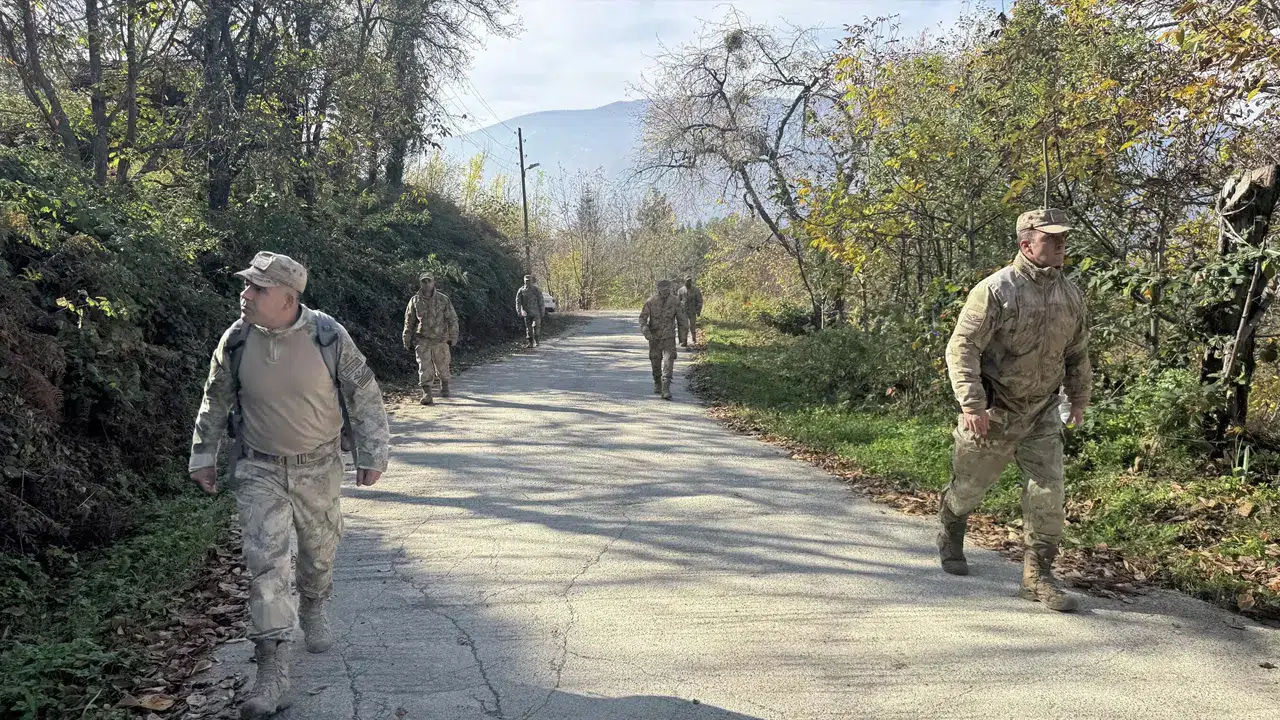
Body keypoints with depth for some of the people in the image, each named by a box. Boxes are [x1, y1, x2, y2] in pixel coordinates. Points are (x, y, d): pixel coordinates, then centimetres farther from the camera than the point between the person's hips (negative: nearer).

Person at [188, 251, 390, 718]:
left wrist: (372, 453, -4)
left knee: (320, 549, 17)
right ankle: (273, 673, -6)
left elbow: (363, 395, -6)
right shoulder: (236, 340, -10)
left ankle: (314, 613, 48)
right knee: (266, 562, -9)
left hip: (318, 468, 0)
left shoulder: (328, 336, -16)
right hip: (259, 470, 0)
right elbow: (215, 401, 6)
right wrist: (202, 457, 8)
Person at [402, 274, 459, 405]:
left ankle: (444, 387, 37)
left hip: (441, 340, 0)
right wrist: (407, 340, 7)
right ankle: (426, 393, -12)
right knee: (424, 366, -11)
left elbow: (452, 319, 1)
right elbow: (409, 322, 7)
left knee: (442, 365, 12)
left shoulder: (443, 300, -4)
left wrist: (453, 337, 0)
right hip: (423, 339, 0)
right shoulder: (415, 301, 0)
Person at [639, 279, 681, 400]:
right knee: (655, 361, 11)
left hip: (669, 336, 0)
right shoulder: (651, 301, -11)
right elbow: (643, 318, -10)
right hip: (654, 336, 1)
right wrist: (646, 332, -27)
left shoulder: (675, 301, -7)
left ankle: (665, 390, -19)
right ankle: (657, 385, 35)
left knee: (668, 361, -14)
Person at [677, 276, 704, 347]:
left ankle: (694, 340, 29)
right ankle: (684, 342, -7)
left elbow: (699, 301, -3)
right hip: (683, 311, 1)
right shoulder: (681, 290, 2)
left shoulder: (696, 290, -5)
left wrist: (698, 311, -9)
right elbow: (678, 300, 13)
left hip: (692, 312, -1)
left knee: (693, 327, 8)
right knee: (684, 326, -9)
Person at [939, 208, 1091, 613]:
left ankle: (1038, 578, 6)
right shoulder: (995, 290, -17)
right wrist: (972, 403, -27)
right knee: (969, 486, 15)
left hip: (1042, 414, 4)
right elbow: (962, 348, -20)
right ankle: (950, 539, 44)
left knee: (1048, 495, -5)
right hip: (992, 414, -4)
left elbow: (1078, 354, 17)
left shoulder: (1071, 295, 3)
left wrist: (1079, 400, 19)